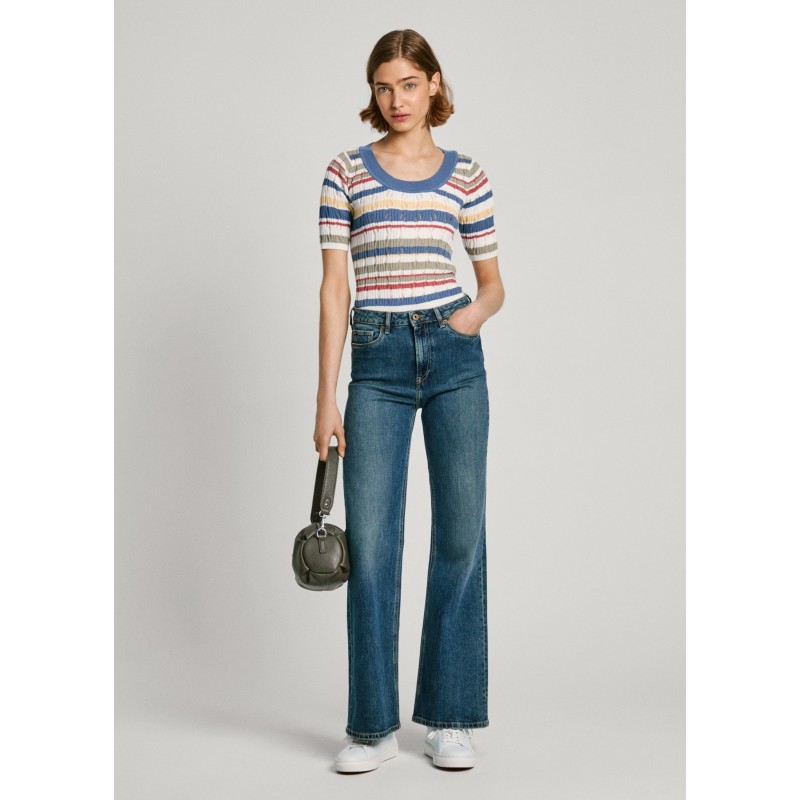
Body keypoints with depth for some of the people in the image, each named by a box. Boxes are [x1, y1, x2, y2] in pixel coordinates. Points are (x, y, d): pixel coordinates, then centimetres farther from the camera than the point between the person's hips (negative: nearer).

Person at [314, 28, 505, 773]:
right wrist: (326, 396, -4)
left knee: (460, 534, 4)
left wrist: (478, 310, -10)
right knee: (369, 541, -2)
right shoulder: (346, 172, 4)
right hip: (378, 361, -1)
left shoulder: (465, 175, 7)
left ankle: (449, 718, 16)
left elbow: (492, 281, 14)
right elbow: (334, 286, 1)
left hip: (454, 357, 1)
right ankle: (372, 725, 10)